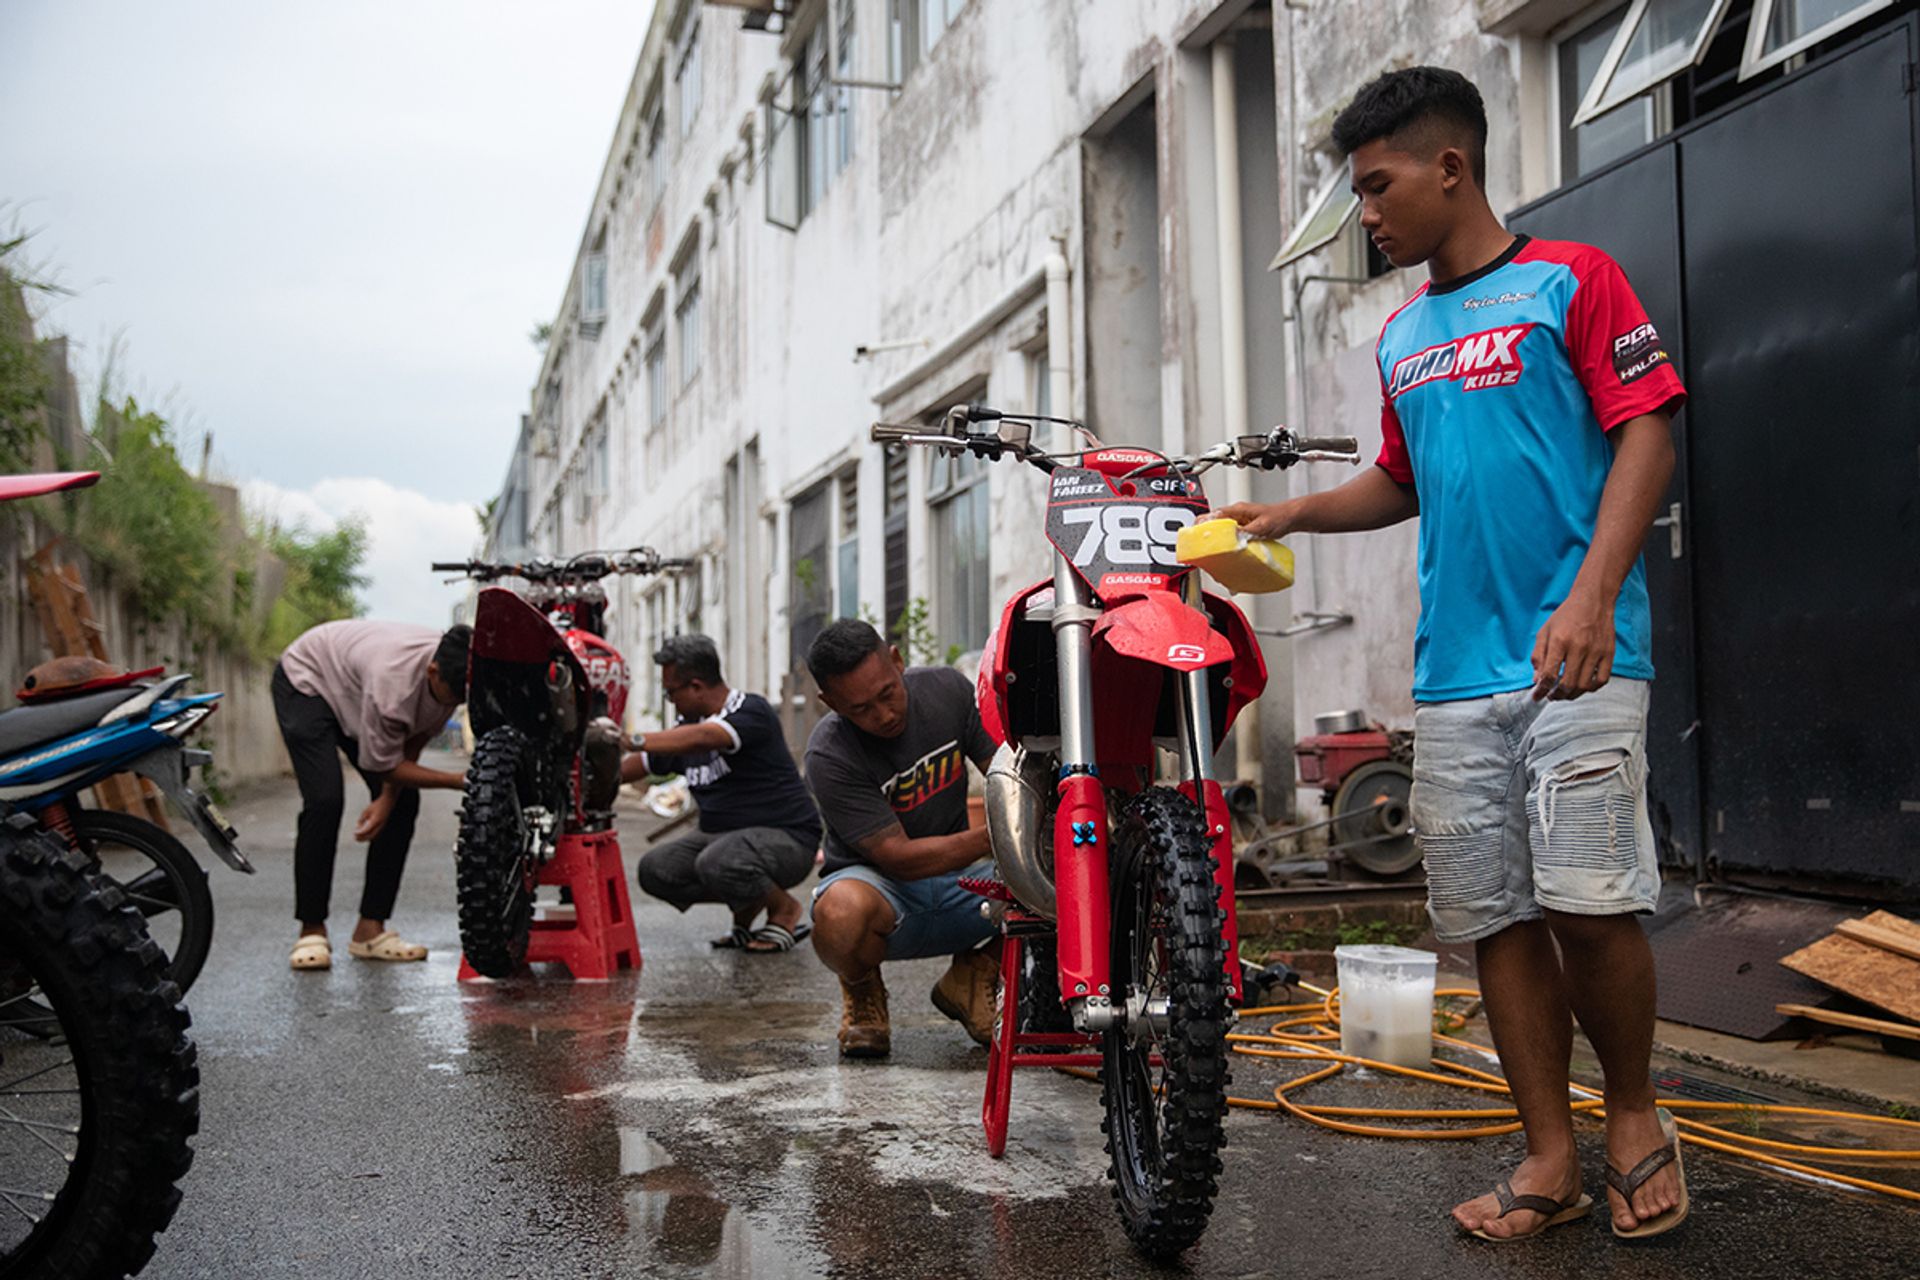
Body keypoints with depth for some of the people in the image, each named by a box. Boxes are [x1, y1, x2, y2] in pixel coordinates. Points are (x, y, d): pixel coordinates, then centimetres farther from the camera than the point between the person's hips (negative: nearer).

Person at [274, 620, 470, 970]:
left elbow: (415, 739, -7)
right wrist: (460, 781, -34)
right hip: (306, 680, -7)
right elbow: (385, 765, -28)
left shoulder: (453, 673, -23)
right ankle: (311, 930, -10)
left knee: (403, 804, -6)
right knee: (325, 801, -24)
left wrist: (388, 798, -19)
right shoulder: (392, 679, -44)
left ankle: (370, 928, 0)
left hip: (352, 690, 7)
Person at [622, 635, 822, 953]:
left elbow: (702, 738, -35)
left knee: (716, 864, -35)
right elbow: (633, 768, 19)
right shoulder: (688, 726, 10)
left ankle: (786, 910, -5)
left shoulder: (751, 711, -15)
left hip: (787, 838, -8)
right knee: (655, 869, -11)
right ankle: (746, 904, 8)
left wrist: (633, 741, -43)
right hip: (722, 837, 8)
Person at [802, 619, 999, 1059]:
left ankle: (971, 976, 6)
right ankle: (862, 991, -2)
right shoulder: (829, 755, -21)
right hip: (879, 882, -4)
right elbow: (899, 858, -24)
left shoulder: (946, 688, -7)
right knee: (842, 911, -41)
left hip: (959, 878, 4)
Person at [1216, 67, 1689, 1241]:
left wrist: (1591, 595, -18)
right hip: (1454, 670, 6)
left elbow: (1647, 434, -7)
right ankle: (1551, 1157, 15)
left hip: (1576, 654, -6)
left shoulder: (1571, 279, 0)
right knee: (1493, 917, 4)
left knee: (1588, 902, -11)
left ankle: (1635, 1111, 14)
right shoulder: (1401, 336, 19)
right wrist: (1292, 513, 11)